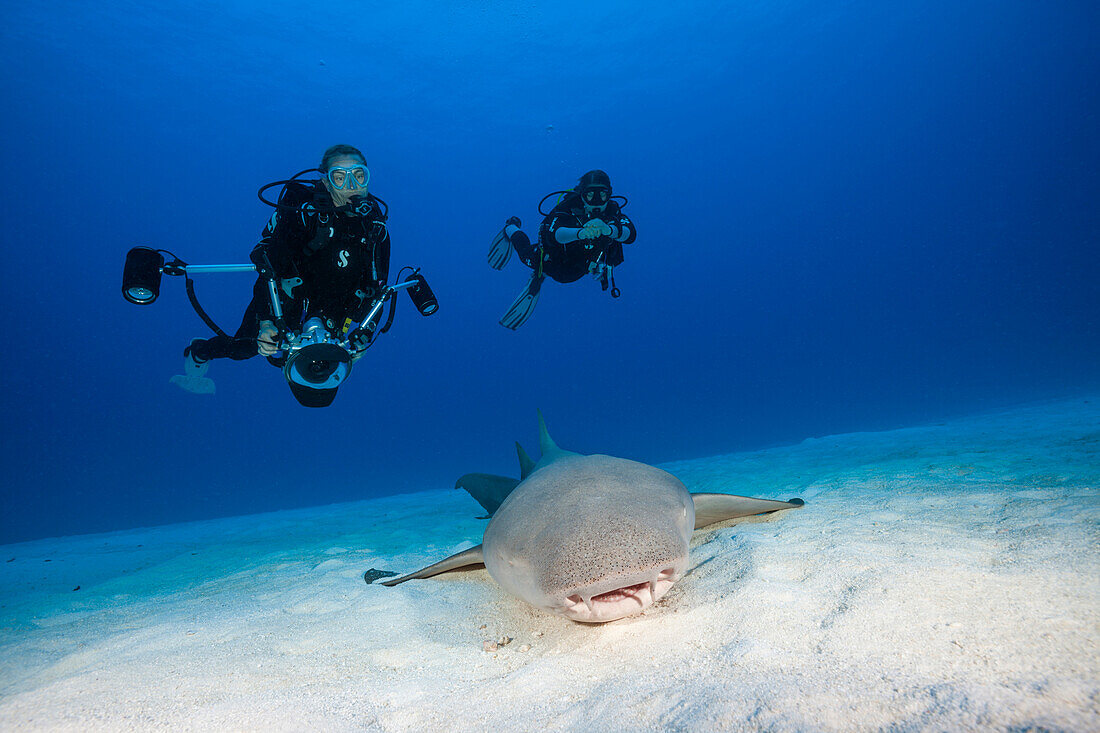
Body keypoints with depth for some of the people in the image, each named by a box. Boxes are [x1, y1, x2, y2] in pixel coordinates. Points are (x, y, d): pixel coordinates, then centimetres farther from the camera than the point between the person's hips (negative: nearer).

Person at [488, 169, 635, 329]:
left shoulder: (613, 210, -27)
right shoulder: (568, 207, -36)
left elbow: (631, 235, -42)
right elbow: (552, 235, -52)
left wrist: (608, 230, -65)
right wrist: (580, 233, -73)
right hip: (556, 260, -3)